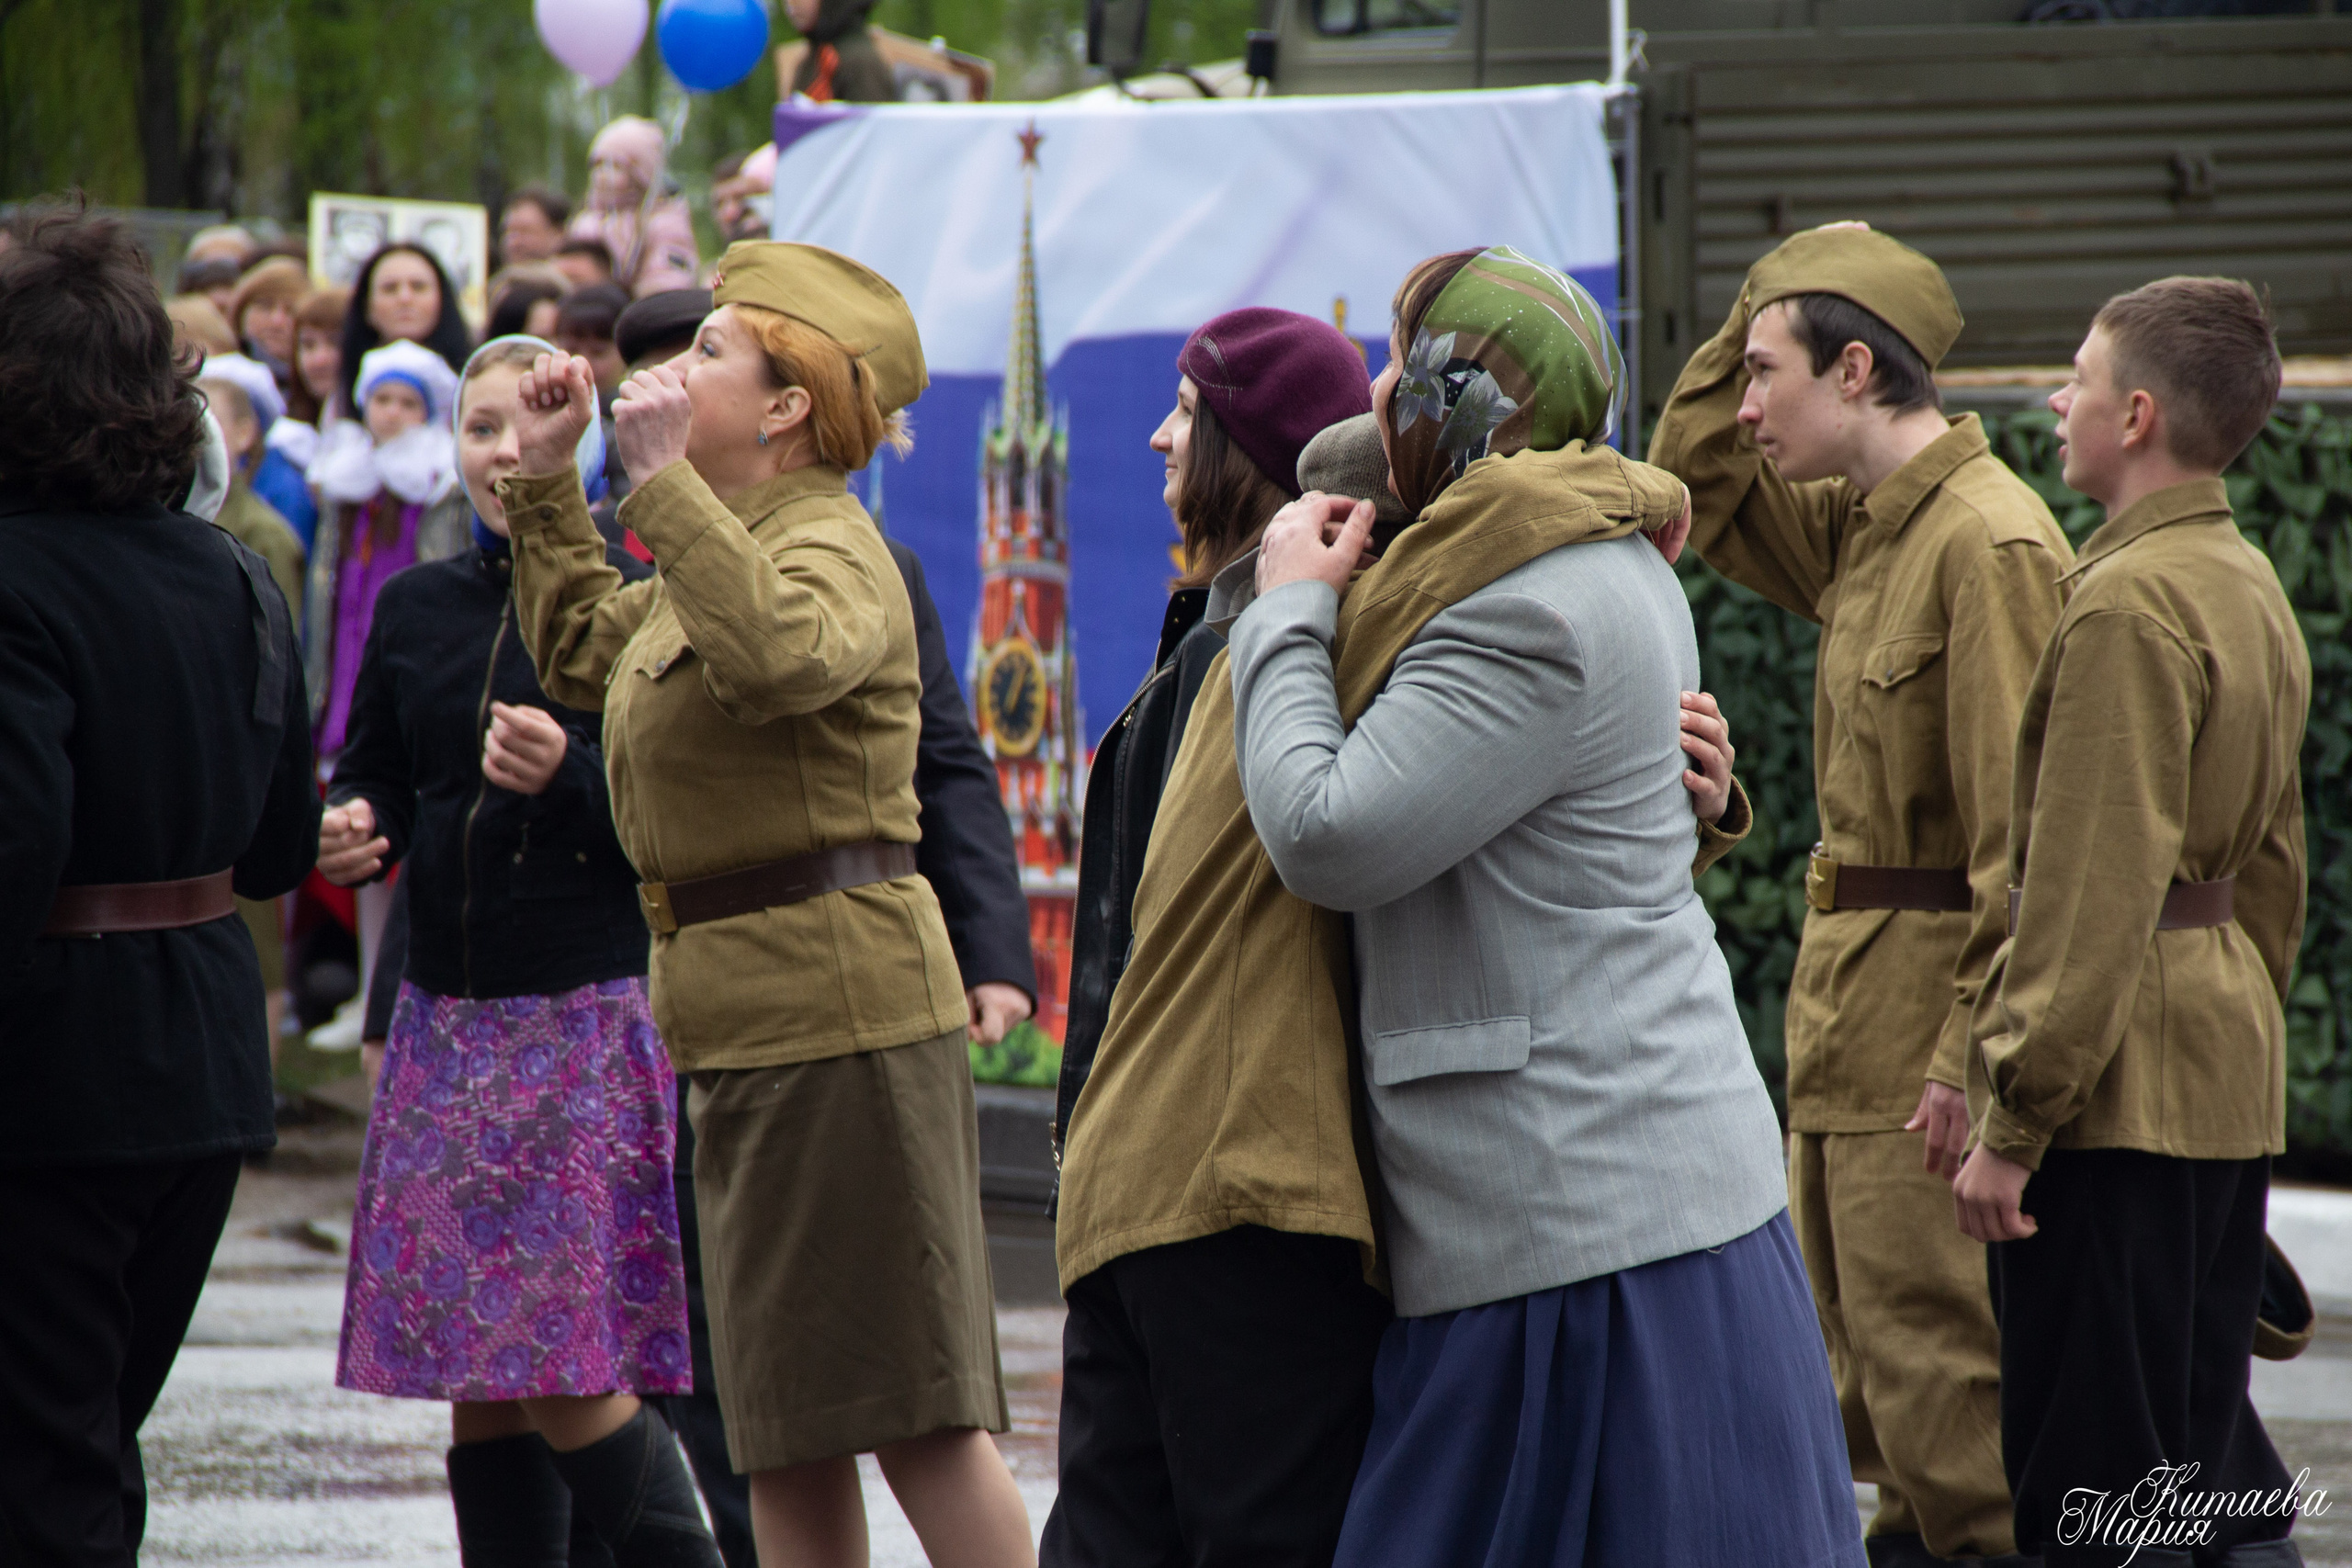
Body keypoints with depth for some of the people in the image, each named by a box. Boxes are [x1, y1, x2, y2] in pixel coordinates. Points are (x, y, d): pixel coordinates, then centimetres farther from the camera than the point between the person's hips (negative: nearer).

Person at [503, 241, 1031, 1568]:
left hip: (840, 1004, -10)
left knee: (911, 1411, -10)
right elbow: (583, 647, 34)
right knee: (786, 1428, 12)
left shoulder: (829, 549, -13)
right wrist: (549, 480, 26)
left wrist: (665, 478, -32)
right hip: (759, 1017, 10)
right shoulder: (734, 550, 18)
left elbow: (776, 655, -37)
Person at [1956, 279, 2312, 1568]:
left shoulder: (2129, 606, -17)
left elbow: (2092, 893, -21)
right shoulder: (2251, 590, 13)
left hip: (2121, 1096, -10)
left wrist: (2011, 1123, -19)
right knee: (2206, 1439, 14)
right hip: (2232, 1094, 10)